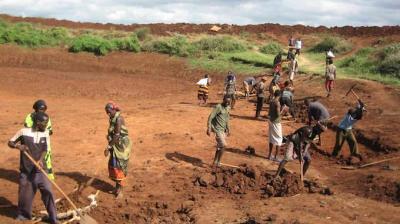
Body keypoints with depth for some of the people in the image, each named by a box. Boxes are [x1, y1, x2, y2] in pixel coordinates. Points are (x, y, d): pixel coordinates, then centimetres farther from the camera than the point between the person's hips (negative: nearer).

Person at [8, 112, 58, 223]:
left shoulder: (45, 133, -2)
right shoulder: (24, 132, -9)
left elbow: (45, 149, -2)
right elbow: (10, 142, -1)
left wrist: (40, 160, -21)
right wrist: (18, 146, -22)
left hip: (40, 169, 1)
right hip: (26, 169, -1)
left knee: (48, 191, -7)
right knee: (24, 192, 10)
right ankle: (23, 214, 35)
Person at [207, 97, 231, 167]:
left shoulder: (228, 108, 10)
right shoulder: (218, 107, -15)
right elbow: (210, 117, -18)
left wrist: (228, 129, 23)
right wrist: (209, 129, -23)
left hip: (223, 129, 8)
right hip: (218, 129, -8)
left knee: (220, 146, 12)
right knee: (223, 145, -14)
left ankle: (215, 162, 22)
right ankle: (218, 163, -4)